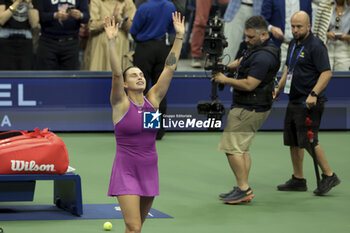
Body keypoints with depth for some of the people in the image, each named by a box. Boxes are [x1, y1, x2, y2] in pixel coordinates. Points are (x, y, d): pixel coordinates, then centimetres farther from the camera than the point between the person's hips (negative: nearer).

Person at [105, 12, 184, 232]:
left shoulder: (153, 99, 4)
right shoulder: (121, 104, -7)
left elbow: (169, 68, 1)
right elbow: (117, 73, -21)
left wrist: (179, 37, -3)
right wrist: (112, 41, -30)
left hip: (149, 170, 5)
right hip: (126, 172, -5)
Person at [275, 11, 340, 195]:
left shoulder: (316, 46, -14)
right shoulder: (293, 44, 13)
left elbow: (327, 73, -20)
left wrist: (314, 94, -28)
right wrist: (279, 88, 22)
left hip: (309, 104, -9)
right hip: (294, 101, 9)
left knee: (309, 142, -10)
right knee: (293, 141, 11)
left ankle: (329, 176, 2)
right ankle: (298, 180, 19)